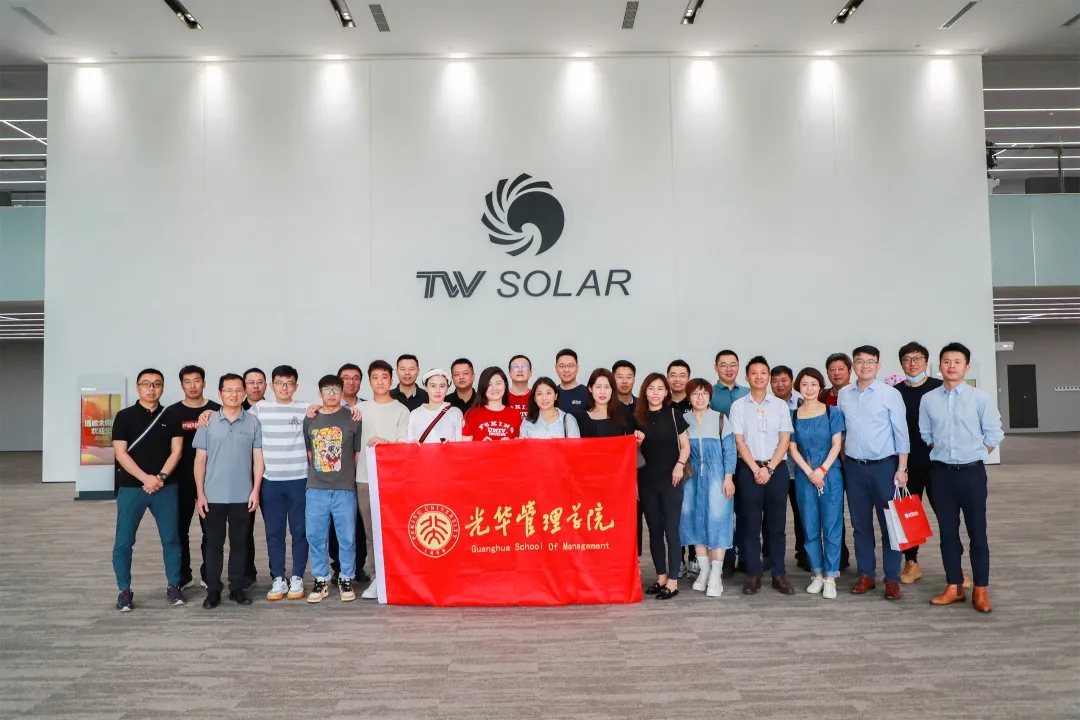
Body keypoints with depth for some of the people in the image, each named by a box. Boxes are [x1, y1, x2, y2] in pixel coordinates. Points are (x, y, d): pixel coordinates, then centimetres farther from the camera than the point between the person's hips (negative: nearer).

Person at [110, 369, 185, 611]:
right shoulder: (124, 416, 1)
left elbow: (177, 450, 2)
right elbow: (120, 453, -6)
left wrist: (161, 477, -12)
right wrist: (146, 478, -14)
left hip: (166, 488, 2)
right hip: (131, 488, -1)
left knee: (171, 538, 5)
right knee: (124, 542, 0)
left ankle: (173, 586, 16)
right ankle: (124, 591, 12)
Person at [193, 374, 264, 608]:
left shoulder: (253, 422, 1)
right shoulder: (208, 421, 1)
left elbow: (258, 458, 2)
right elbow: (200, 460, 2)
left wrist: (256, 490, -5)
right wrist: (200, 493, -3)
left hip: (243, 496, 0)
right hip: (213, 496, 0)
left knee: (240, 543, 9)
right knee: (213, 544, 7)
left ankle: (237, 588, 19)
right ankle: (213, 591, 16)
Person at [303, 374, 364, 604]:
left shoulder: (353, 419, 1)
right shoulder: (310, 420, 9)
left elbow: (359, 452, 5)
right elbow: (308, 452, 16)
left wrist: (347, 475, 5)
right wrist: (317, 473, 11)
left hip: (345, 489, -2)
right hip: (315, 489, 2)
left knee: (347, 537, 2)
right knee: (315, 536, 6)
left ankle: (346, 580, 18)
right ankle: (321, 580, 20)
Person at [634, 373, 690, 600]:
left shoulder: (673, 415, 1)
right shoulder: (637, 417, 4)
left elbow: (685, 445, 3)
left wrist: (680, 465, -12)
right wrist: (636, 443, -10)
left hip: (670, 479, -2)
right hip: (647, 480, 3)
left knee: (671, 529, -2)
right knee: (654, 529, 9)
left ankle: (673, 581, 2)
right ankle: (661, 577, 19)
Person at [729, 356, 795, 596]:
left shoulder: (780, 405, 5)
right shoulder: (738, 406, 2)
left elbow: (784, 440, 1)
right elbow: (739, 442, -2)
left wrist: (769, 468, -9)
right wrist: (756, 469, -10)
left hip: (777, 469, 1)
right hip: (748, 470, -1)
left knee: (777, 525, 5)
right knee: (750, 525, 2)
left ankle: (779, 575, 12)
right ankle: (753, 575, 10)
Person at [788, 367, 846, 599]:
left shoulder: (832, 412, 3)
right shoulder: (793, 415, 6)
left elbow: (836, 445, -2)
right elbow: (792, 448, 4)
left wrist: (822, 470, -11)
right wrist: (809, 472, -8)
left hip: (830, 475, -2)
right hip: (804, 477, 2)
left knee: (831, 527, -2)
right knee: (810, 528, 5)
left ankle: (830, 577, 5)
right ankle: (817, 574, 16)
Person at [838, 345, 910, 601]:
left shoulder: (890, 394, -6)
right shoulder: (843, 395, 5)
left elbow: (901, 433, -5)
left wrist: (902, 468, -8)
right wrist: (842, 463, 7)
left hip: (884, 465, -3)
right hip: (853, 467, 3)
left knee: (889, 523, 3)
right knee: (860, 524, 10)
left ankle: (892, 579, 12)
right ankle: (866, 575, 21)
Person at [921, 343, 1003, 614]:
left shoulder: (979, 398, -5)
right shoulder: (928, 400, 1)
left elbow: (994, 434, 0)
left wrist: (973, 458, 3)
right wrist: (944, 453, 6)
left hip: (972, 472, -2)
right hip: (941, 472, 2)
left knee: (977, 532, 4)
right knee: (947, 532, 8)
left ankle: (981, 590, 13)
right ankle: (954, 587, 18)